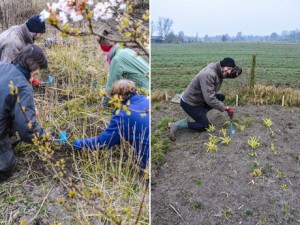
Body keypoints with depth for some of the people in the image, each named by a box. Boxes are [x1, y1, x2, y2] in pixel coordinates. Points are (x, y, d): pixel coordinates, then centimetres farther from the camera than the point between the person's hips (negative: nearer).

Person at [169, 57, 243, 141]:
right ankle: (176, 125, -2)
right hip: (189, 102, -9)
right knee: (205, 126, 1)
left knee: (221, 97, 7)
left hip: (198, 98, 9)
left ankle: (200, 114, 13)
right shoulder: (208, 74, -32)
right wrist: (225, 108, -25)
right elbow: (209, 99, -33)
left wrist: (236, 72, -16)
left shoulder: (219, 70, -5)